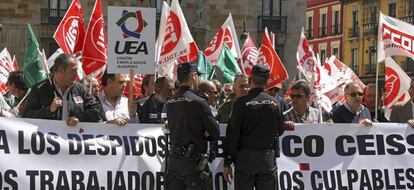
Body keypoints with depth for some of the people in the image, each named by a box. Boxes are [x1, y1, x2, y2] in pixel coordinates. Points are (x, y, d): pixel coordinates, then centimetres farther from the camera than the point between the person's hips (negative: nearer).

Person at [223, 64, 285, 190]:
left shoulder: (241, 103, -8)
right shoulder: (273, 102, 0)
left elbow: (232, 134, -8)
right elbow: (280, 130, 11)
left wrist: (227, 163, -3)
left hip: (245, 157, -2)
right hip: (268, 158, 2)